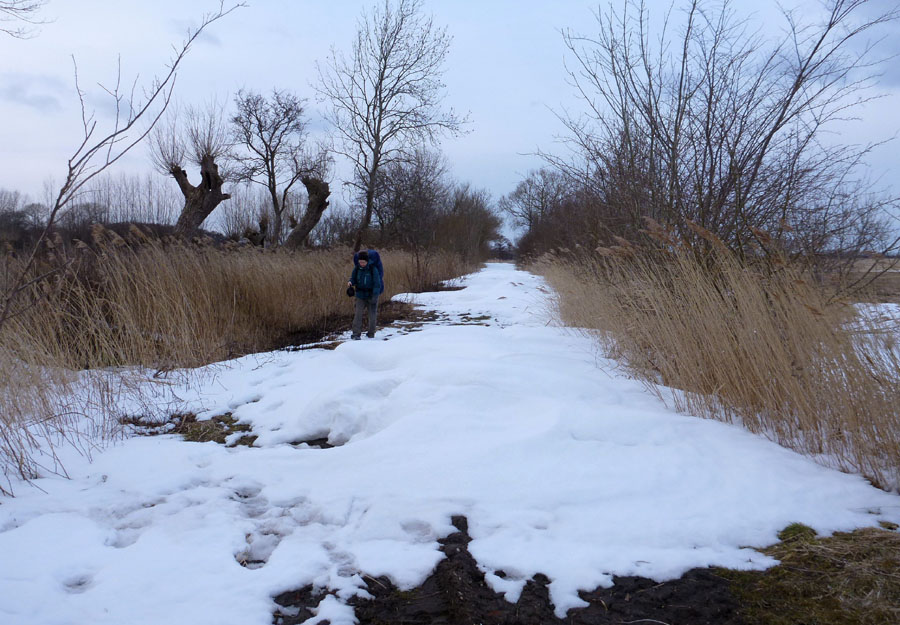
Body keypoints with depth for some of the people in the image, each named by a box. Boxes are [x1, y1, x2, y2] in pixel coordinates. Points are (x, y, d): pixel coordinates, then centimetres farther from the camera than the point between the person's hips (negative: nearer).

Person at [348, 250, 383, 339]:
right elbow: (353, 278, 9)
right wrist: (351, 282, -15)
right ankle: (355, 334, -13)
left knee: (372, 315, 8)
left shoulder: (373, 269, -15)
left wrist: (375, 296, -22)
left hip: (372, 295, -2)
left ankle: (371, 334, 22)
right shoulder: (357, 268, -4)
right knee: (358, 313, -11)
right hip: (360, 295, 2)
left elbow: (377, 283, -15)